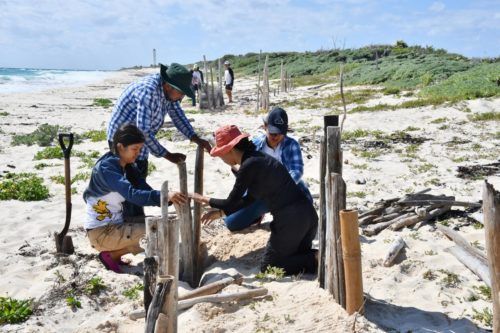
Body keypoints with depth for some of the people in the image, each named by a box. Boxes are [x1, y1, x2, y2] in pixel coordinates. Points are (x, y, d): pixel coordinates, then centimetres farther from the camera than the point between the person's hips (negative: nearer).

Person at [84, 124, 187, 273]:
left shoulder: (128, 167, 5)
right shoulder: (105, 167, -22)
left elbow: (146, 191, -4)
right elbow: (132, 194, -36)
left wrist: (170, 198, -21)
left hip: (116, 223, 9)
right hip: (100, 231, -9)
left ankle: (114, 250, 7)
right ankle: (110, 254, -2)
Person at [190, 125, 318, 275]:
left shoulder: (249, 165, -14)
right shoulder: (258, 158, 15)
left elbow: (232, 203, -6)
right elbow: (248, 199, 23)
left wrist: (204, 199, 9)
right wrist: (219, 213, 27)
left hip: (290, 220, -9)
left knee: (267, 267, 8)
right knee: (299, 256, 28)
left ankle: (316, 259, -7)